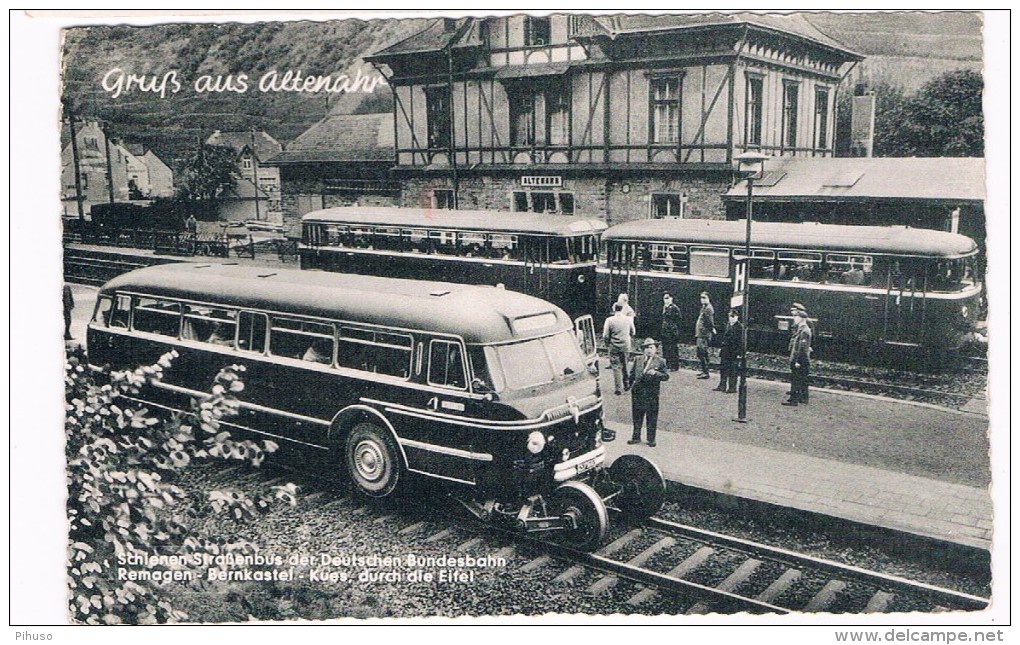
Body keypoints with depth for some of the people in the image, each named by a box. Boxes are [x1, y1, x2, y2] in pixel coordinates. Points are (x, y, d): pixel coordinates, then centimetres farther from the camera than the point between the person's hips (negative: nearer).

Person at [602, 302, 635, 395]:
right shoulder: (628, 319, -5)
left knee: (616, 367, 5)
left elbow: (605, 336, -10)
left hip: (614, 347, -3)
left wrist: (607, 344, 8)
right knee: (625, 365, 21)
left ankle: (619, 389, 5)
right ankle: (627, 384, 30)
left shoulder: (610, 320, -13)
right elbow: (632, 333, 7)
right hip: (626, 346, 3)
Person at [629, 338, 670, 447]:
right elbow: (633, 374, 19)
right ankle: (636, 437, 26)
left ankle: (651, 439, 15)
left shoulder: (660, 361, -2)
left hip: (652, 394, -3)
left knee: (652, 417, 3)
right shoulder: (638, 360, 9)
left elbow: (666, 376, -4)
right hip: (638, 392, 3)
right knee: (637, 416, 12)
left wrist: (656, 373, -20)